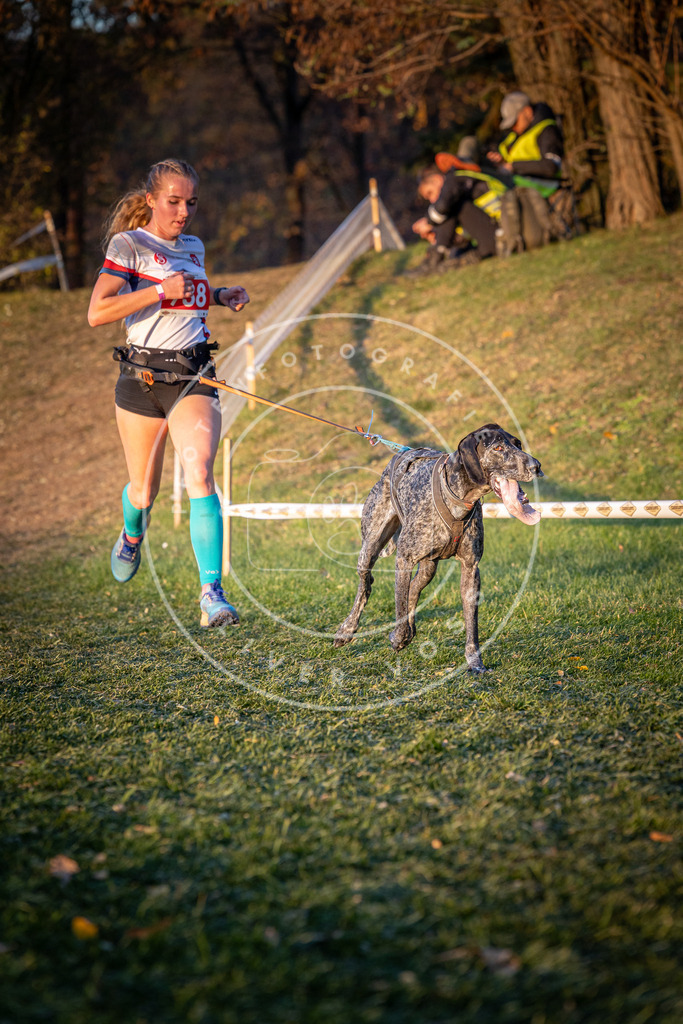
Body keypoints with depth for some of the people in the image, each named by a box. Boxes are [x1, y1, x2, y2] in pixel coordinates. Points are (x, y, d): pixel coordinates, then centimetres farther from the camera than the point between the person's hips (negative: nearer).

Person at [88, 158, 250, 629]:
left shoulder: (193, 248, 13)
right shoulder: (128, 245, -5)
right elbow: (97, 312, -16)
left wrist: (221, 296, 13)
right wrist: (162, 290, -21)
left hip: (193, 377, 3)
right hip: (142, 377, -2)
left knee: (201, 473, -20)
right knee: (144, 489, 11)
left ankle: (212, 593, -23)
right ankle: (132, 534, 50)